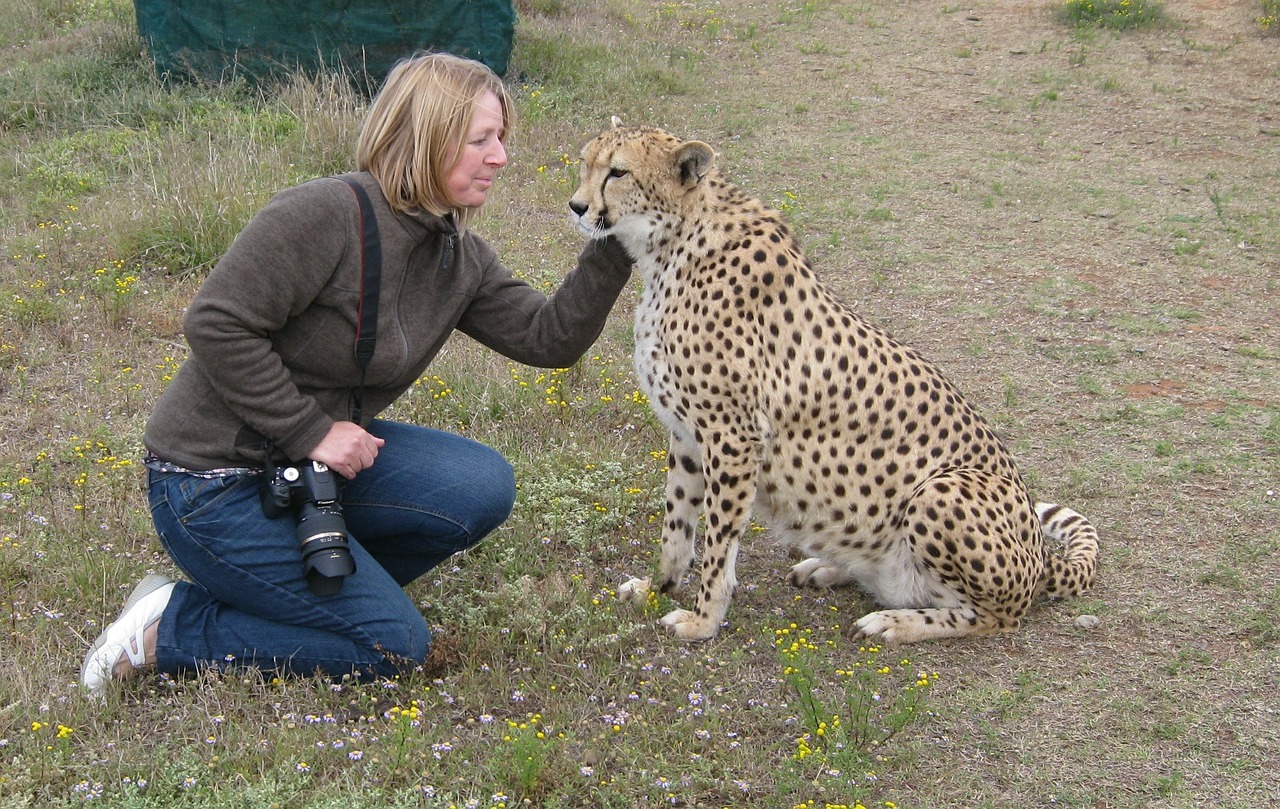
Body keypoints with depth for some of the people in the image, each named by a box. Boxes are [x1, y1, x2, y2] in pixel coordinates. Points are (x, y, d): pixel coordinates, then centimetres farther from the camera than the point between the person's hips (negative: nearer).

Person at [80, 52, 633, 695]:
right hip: (213, 482, -8)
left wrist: (612, 250, -12)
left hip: (319, 454, 8)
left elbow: (549, 338, 0)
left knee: (483, 487, -12)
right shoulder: (326, 214, -23)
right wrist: (310, 430, -23)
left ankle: (319, 579, 7)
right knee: (394, 645, -10)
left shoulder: (460, 259, 3)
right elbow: (217, 324, -25)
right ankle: (165, 630, -1)